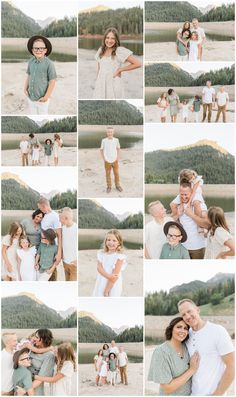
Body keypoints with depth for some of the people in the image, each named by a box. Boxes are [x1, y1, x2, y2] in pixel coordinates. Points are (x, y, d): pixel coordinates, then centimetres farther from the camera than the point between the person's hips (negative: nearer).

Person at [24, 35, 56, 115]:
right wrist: (25, 88, 8)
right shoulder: (31, 61, -2)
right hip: (31, 97, 5)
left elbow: (52, 81, -14)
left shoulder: (49, 64, -18)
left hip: (42, 99, -5)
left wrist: (46, 97, -14)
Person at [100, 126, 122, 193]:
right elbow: (101, 150, 1)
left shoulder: (116, 140, -7)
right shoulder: (103, 140, -11)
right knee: (108, 174, 9)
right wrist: (104, 159, -5)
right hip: (107, 161, -1)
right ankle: (109, 187, 22)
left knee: (116, 173, 8)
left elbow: (118, 149, 6)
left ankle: (118, 186, 24)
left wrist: (118, 158, -2)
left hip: (115, 160, 1)